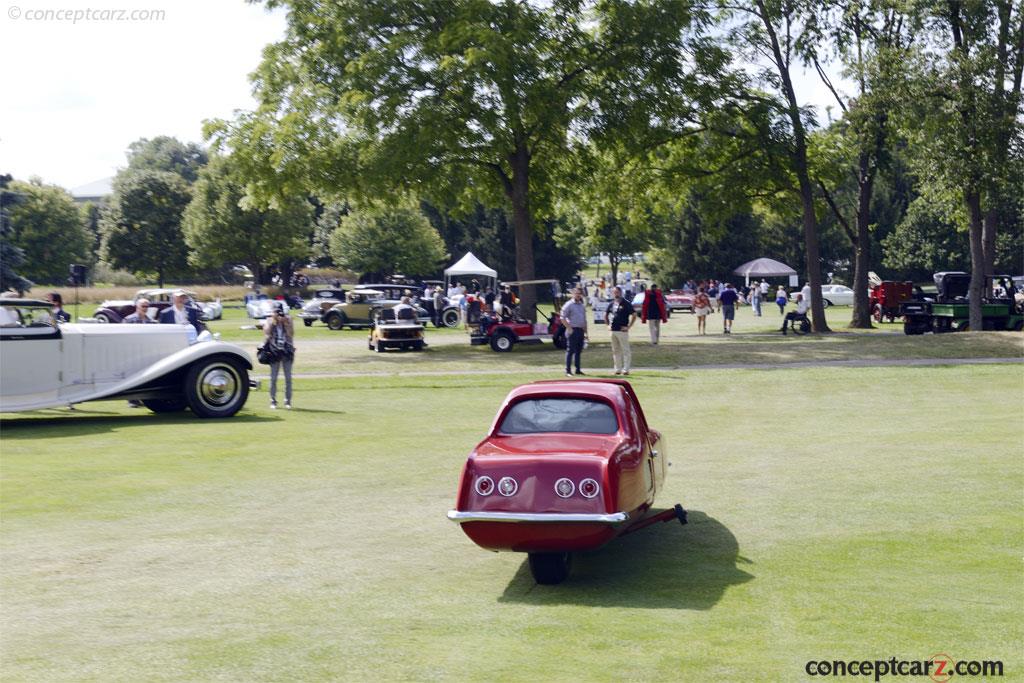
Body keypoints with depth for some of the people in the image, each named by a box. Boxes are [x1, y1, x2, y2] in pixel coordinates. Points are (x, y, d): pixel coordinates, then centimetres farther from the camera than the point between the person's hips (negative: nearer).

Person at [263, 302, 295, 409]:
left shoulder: (288, 320, 5)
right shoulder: (269, 321, 5)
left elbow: (291, 333, -7)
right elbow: (267, 332, -13)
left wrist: (285, 323, -13)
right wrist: (273, 321, -13)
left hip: (287, 352, 1)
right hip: (274, 352, -1)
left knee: (288, 378, 2)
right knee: (273, 378, 0)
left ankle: (288, 401, 8)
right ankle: (273, 401, 7)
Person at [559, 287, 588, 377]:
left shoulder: (582, 305, 16)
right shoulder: (569, 305, -5)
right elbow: (563, 318, -11)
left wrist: (585, 332, 16)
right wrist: (569, 328, -16)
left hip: (581, 330, 7)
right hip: (572, 330, -7)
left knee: (578, 351, 10)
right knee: (570, 351, -7)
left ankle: (578, 370, 15)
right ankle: (568, 371, -6)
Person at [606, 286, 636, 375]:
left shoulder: (626, 304, -6)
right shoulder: (612, 304, 13)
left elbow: (634, 315, -11)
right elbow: (606, 315, 27)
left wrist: (628, 326, -13)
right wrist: (608, 324, 16)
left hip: (622, 330, -7)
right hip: (613, 330, 7)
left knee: (625, 350, -4)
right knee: (615, 351, 11)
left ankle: (626, 369, -2)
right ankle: (617, 369, 17)